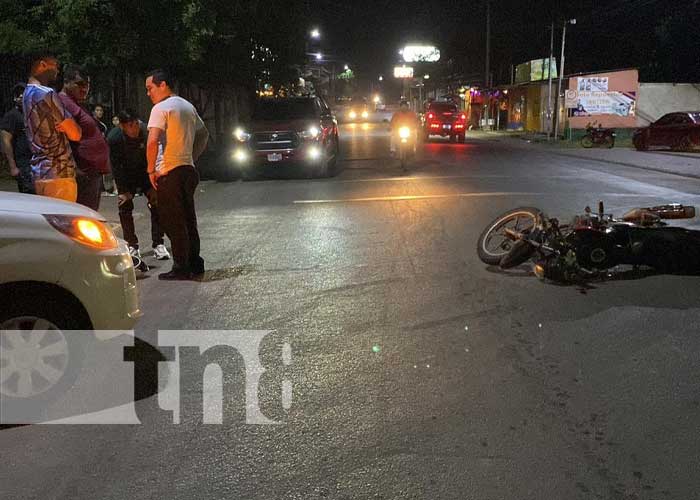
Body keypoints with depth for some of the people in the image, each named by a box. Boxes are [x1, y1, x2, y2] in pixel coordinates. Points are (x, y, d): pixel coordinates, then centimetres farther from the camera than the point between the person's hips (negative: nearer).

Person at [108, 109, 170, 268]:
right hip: (125, 176, -1)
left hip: (145, 173, 1)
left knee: (156, 203, -9)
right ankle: (132, 246, -2)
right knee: (125, 207, -10)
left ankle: (158, 244, -3)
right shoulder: (114, 138, -26)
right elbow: (116, 167, -18)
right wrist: (124, 191, -20)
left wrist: (153, 186, -15)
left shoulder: (147, 131, -24)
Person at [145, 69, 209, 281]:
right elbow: (204, 134, 24)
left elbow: (153, 141, -21)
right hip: (188, 168, 8)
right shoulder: (188, 106, 15)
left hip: (169, 172, -8)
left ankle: (181, 268, 1)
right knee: (188, 219, 14)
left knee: (173, 222, -2)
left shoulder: (161, 108, -11)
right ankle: (195, 264, 20)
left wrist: (151, 170, -12)